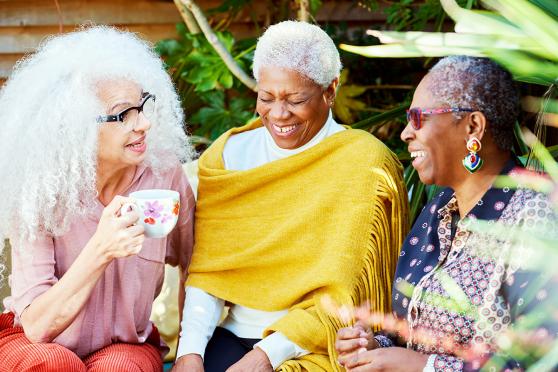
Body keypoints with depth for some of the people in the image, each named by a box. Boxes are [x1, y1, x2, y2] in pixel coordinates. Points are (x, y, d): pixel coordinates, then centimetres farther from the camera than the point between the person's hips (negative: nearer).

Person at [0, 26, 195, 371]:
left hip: (127, 343, 1)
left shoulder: (164, 175, -13)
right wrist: (100, 251, -37)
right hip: (32, 343, -1)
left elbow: (197, 267, 6)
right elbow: (37, 326, -25)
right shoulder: (38, 191, -18)